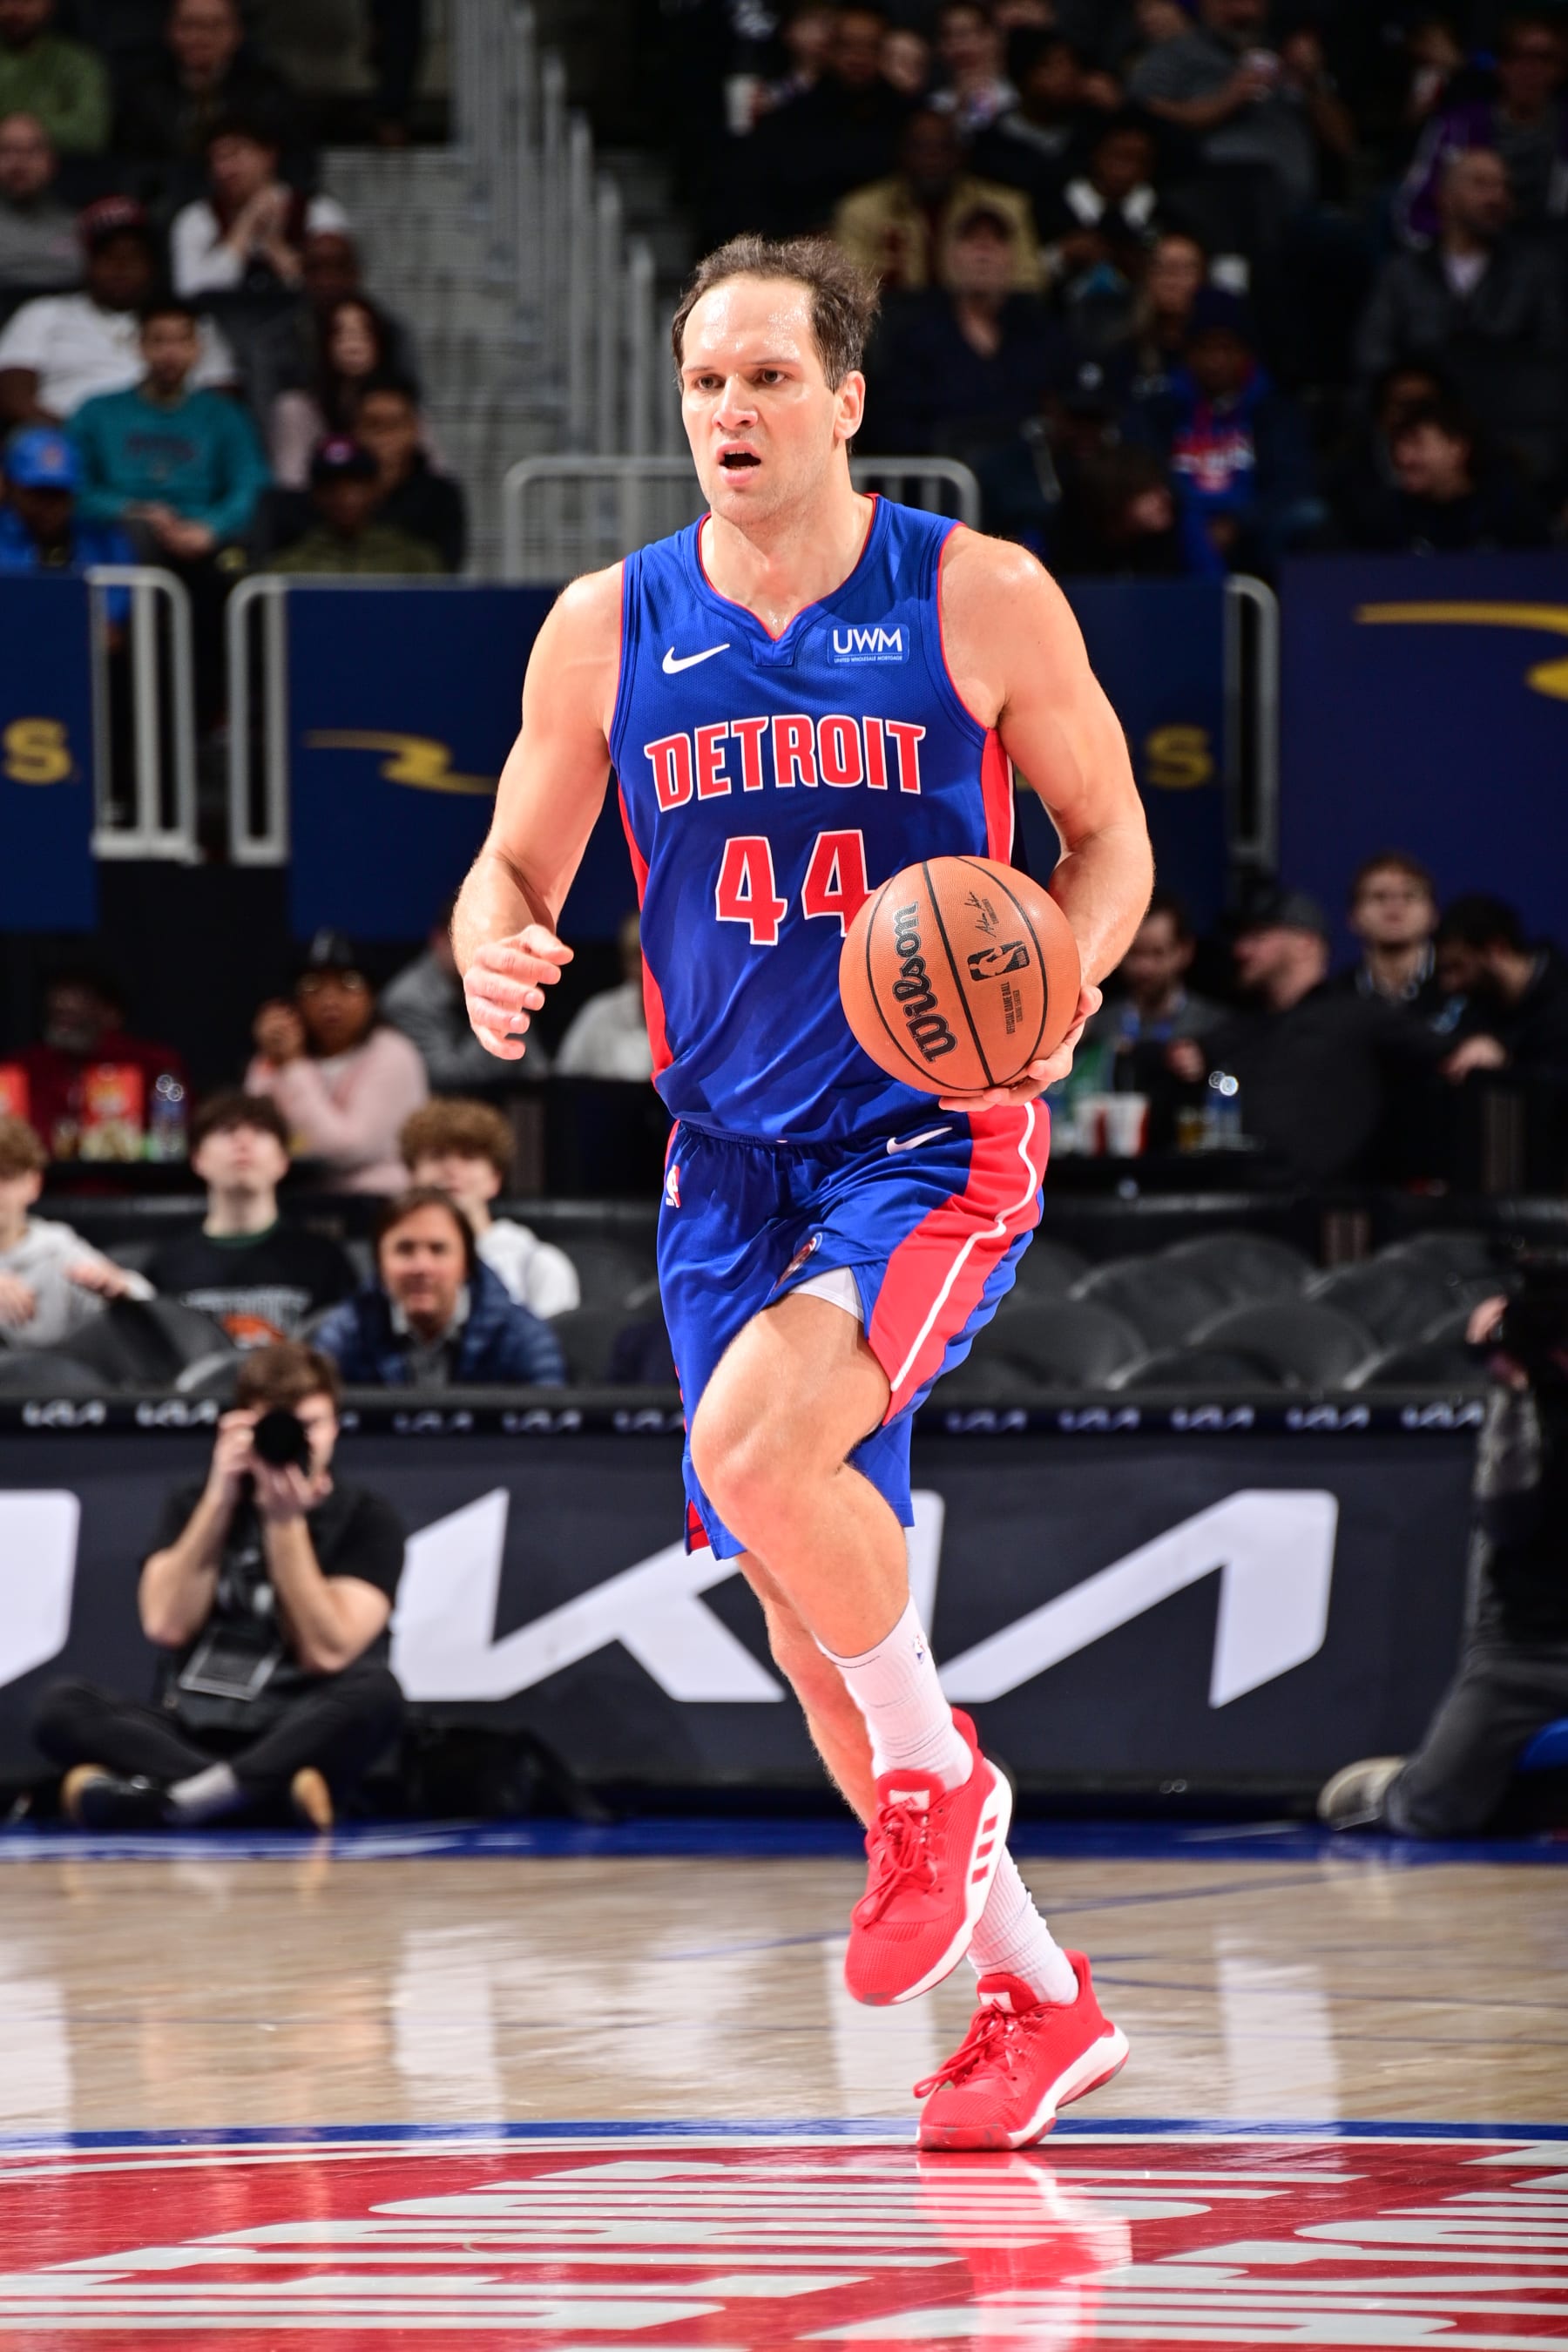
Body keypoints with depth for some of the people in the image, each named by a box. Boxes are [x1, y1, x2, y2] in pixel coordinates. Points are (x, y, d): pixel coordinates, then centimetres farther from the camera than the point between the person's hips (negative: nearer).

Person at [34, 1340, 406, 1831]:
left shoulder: (366, 1518, 3)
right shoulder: (194, 1503, 11)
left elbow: (326, 1653, -9)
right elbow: (167, 1625, -5)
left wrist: (286, 1521, -13)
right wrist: (221, 1498, -9)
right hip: (188, 1736, 2)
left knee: (374, 1690, -33)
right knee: (62, 1705, -23)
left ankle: (161, 1797, -44)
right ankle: (275, 1791, -39)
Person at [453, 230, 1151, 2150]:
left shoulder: (980, 602, -6)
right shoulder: (608, 629, 3)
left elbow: (1110, 833, 4)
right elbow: (515, 869, 11)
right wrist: (492, 954, -13)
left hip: (933, 1139, -5)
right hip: (731, 1160, 5)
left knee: (754, 1442, -30)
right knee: (808, 1618, 6)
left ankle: (936, 1776, -4)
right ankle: (1036, 2000, 20)